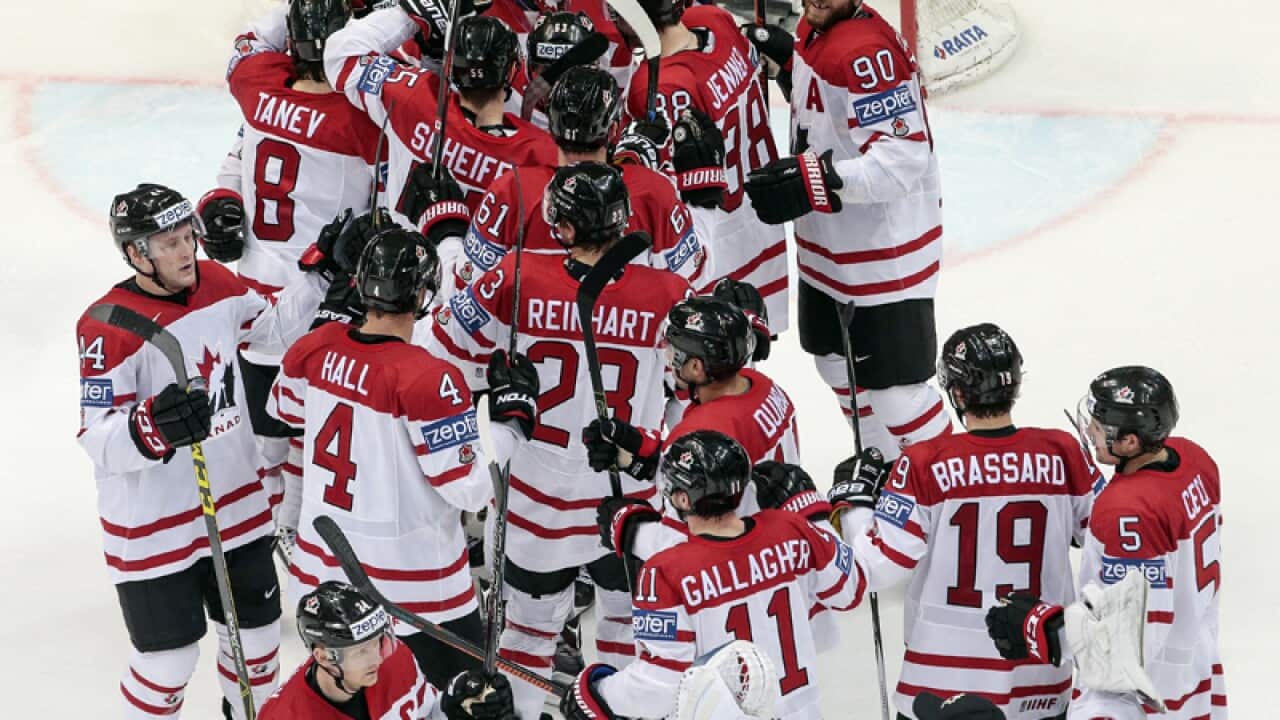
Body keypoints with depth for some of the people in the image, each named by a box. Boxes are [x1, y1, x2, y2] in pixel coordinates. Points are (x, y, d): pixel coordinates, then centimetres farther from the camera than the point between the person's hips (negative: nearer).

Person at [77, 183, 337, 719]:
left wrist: (321, 275, 3)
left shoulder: (216, 284, -2)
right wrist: (152, 425, -43)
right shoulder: (109, 329, -22)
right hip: (154, 528, -6)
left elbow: (276, 327, 16)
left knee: (256, 629, 19)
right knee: (169, 660, 0)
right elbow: (99, 443, -24)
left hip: (237, 504, 6)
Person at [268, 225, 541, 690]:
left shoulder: (316, 348, -7)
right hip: (410, 578, -7)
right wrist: (514, 412, -12)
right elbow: (469, 488, -22)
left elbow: (286, 410, 15)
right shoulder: (428, 380, -26)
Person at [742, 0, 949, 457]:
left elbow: (903, 155, -34)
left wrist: (817, 181, -42)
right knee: (836, 356, 26)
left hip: (883, 251, -11)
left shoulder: (865, 50, -28)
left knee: (893, 384, -8)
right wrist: (790, 56, 6)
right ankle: (886, 467, 46)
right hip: (830, 246, 11)